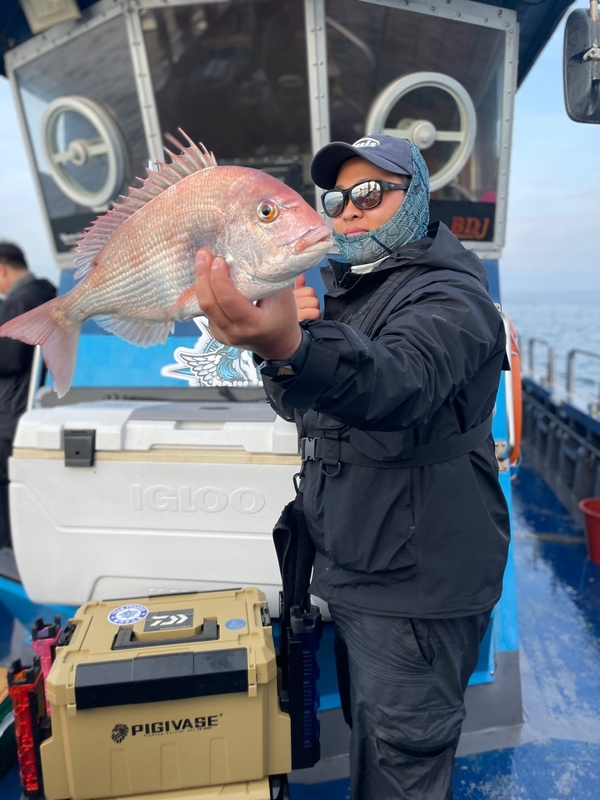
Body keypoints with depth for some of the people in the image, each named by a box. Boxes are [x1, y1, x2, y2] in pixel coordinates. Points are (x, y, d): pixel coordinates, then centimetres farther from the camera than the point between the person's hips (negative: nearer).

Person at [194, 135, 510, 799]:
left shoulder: (449, 295, -16)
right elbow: (295, 405, 10)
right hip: (351, 571, 8)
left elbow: (398, 383, -40)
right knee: (366, 728, 26)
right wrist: (284, 326, -9)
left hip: (413, 587, -8)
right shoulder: (345, 289, 12)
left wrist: (291, 346, -60)